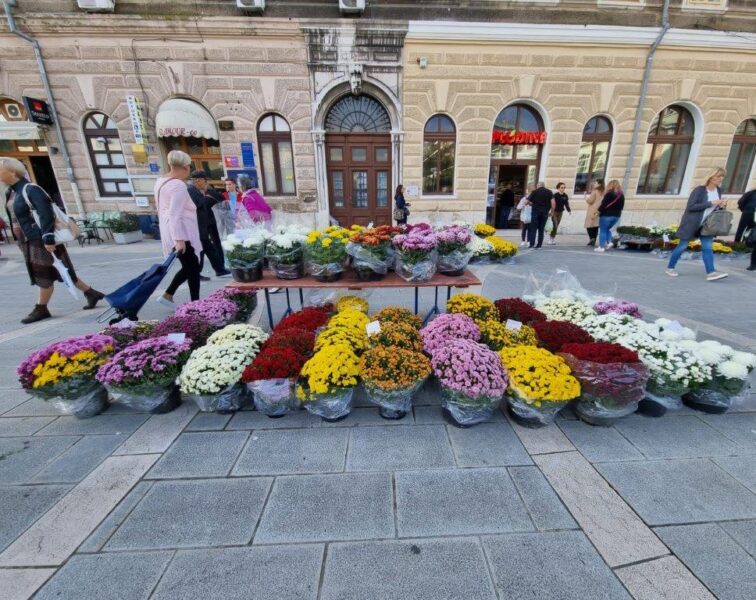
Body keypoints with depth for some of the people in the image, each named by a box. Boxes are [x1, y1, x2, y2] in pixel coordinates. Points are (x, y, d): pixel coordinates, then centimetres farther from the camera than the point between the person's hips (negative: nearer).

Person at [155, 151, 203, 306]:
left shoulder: (161, 181, 15)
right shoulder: (178, 185, -16)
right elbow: (175, 215, -24)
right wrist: (179, 239, -27)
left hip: (171, 233, 10)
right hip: (181, 234, -10)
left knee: (189, 267, 18)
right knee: (193, 269, 0)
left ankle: (167, 295, 22)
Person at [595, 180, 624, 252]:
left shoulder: (609, 193, -11)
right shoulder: (621, 195, 12)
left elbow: (604, 204, -16)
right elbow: (622, 206, 15)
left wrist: (599, 211, -6)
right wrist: (617, 212, 23)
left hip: (606, 215, -7)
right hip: (616, 215, 8)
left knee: (603, 231, -2)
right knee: (607, 229, 23)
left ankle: (601, 247, -4)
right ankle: (609, 242, 9)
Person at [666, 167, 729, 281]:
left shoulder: (718, 190, 8)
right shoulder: (699, 190, -13)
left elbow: (715, 207, 18)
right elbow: (691, 207, -20)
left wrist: (721, 206, -4)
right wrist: (711, 203, -22)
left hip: (707, 224, 6)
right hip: (692, 223, -6)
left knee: (707, 247, -4)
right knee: (682, 246, 1)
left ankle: (711, 273, -11)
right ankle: (670, 267, 14)